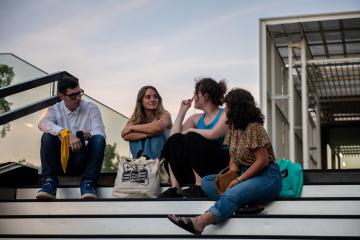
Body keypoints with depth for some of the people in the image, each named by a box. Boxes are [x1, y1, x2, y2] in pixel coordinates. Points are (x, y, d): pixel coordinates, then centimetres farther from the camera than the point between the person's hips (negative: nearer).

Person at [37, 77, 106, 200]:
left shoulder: (91, 108, 7)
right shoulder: (55, 110, 5)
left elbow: (100, 132, -7)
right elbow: (43, 124, -18)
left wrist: (89, 135, -31)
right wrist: (67, 134, -35)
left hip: (83, 161, 0)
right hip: (61, 159, 0)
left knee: (99, 139, -26)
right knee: (48, 136, -25)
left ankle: (88, 182, -31)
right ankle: (49, 181, -28)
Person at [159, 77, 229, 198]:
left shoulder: (225, 115, 0)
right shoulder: (196, 118, 17)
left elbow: (213, 135, -20)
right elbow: (174, 135, 4)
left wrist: (191, 130, -8)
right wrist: (182, 111, 6)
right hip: (197, 167, 6)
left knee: (192, 138, -26)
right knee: (174, 140, -14)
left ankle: (199, 186, -29)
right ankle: (175, 188, -24)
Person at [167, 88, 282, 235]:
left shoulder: (254, 128, -12)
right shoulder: (234, 128, 12)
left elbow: (262, 161, -17)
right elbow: (234, 160, 12)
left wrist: (238, 180, -19)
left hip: (266, 176, -9)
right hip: (246, 175, 9)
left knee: (232, 193, -35)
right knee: (207, 181, -5)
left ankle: (198, 223, -60)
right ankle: (246, 202, -29)